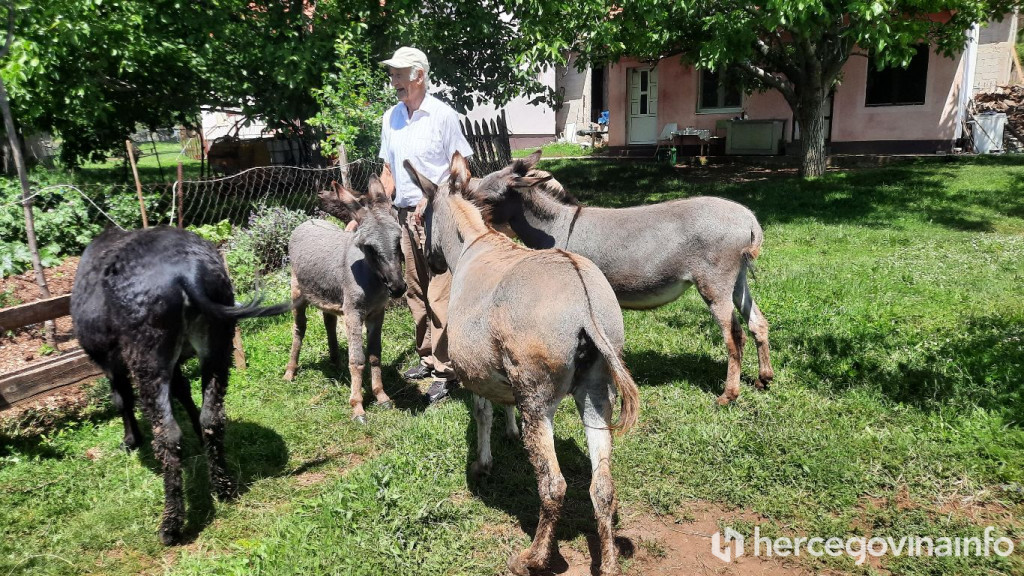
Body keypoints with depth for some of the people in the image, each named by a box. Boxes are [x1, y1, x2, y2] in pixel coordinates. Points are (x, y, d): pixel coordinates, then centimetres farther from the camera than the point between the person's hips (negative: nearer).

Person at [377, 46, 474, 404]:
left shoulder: (443, 116, -7)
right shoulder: (390, 118, 11)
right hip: (405, 214, 7)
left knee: (439, 295, -7)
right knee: (415, 292, 12)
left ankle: (444, 372, -1)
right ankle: (427, 358, 25)